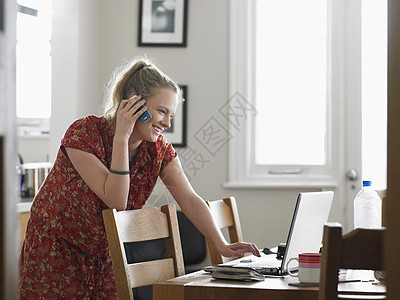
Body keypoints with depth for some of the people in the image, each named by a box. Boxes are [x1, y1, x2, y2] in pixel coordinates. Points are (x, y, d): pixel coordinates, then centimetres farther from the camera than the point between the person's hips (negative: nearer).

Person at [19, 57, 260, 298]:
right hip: (57, 250, -4)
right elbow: (116, 201, -28)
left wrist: (222, 245, -22)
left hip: (107, 256, 4)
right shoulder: (84, 133, -22)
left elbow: (190, 199, -10)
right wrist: (121, 137, -31)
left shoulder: (159, 149, -7)